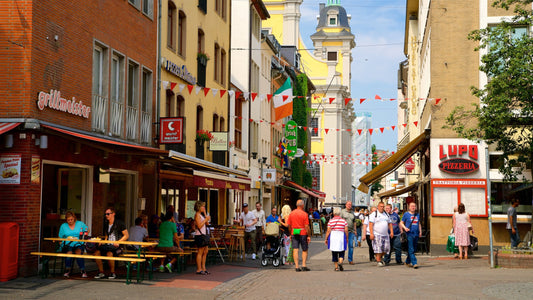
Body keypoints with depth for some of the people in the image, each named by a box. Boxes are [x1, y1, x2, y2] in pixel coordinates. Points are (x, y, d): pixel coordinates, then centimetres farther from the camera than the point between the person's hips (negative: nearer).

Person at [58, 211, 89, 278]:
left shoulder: (80, 224, 13)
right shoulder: (63, 226, 13)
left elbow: (87, 230, 24)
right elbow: (60, 238, 13)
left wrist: (84, 235, 6)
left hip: (78, 245, 0)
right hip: (67, 245, 0)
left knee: (78, 252, -34)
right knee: (69, 252, -34)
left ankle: (83, 271, -31)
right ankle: (67, 271, -25)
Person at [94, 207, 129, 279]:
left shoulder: (119, 223, -3)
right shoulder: (106, 224, 17)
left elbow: (126, 235, -4)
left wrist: (118, 242, -17)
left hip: (116, 246, -6)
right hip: (108, 245, 6)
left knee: (109, 253, -36)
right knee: (97, 252, -21)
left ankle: (113, 273, -17)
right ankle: (101, 273, -11)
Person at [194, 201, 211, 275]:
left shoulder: (201, 215, 19)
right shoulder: (197, 215, -10)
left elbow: (207, 224, 14)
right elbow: (199, 226, -19)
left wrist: (205, 214, 11)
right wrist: (206, 219, -14)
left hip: (203, 235, 10)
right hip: (199, 235, -10)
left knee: (205, 252, 11)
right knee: (200, 252, -8)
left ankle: (203, 268, 16)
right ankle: (199, 269, -5)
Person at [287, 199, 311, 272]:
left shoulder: (291, 213, 5)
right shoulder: (304, 214, -9)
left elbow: (289, 225, 9)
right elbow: (306, 226, -11)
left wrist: (290, 234, 19)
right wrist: (309, 236, -5)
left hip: (294, 234, 3)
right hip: (303, 233, -3)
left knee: (295, 250, 2)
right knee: (304, 250, 11)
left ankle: (296, 267, -2)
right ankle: (304, 265, 5)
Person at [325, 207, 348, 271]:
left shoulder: (330, 221, 0)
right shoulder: (344, 221, 1)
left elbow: (328, 231, -3)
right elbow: (346, 230, -2)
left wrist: (326, 239, 4)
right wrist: (347, 238, 9)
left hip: (333, 237, 1)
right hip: (341, 237, 0)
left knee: (334, 253, 10)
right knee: (341, 253, 5)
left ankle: (336, 267, 11)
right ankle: (340, 263, -21)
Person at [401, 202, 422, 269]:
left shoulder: (417, 215, 15)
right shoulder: (406, 214, 2)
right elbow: (401, 223, 4)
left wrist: (420, 231, 12)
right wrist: (405, 228, -14)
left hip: (416, 234, 5)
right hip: (409, 234, -5)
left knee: (413, 249, 9)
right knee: (411, 249, -10)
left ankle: (407, 262, 22)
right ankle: (414, 263, -13)